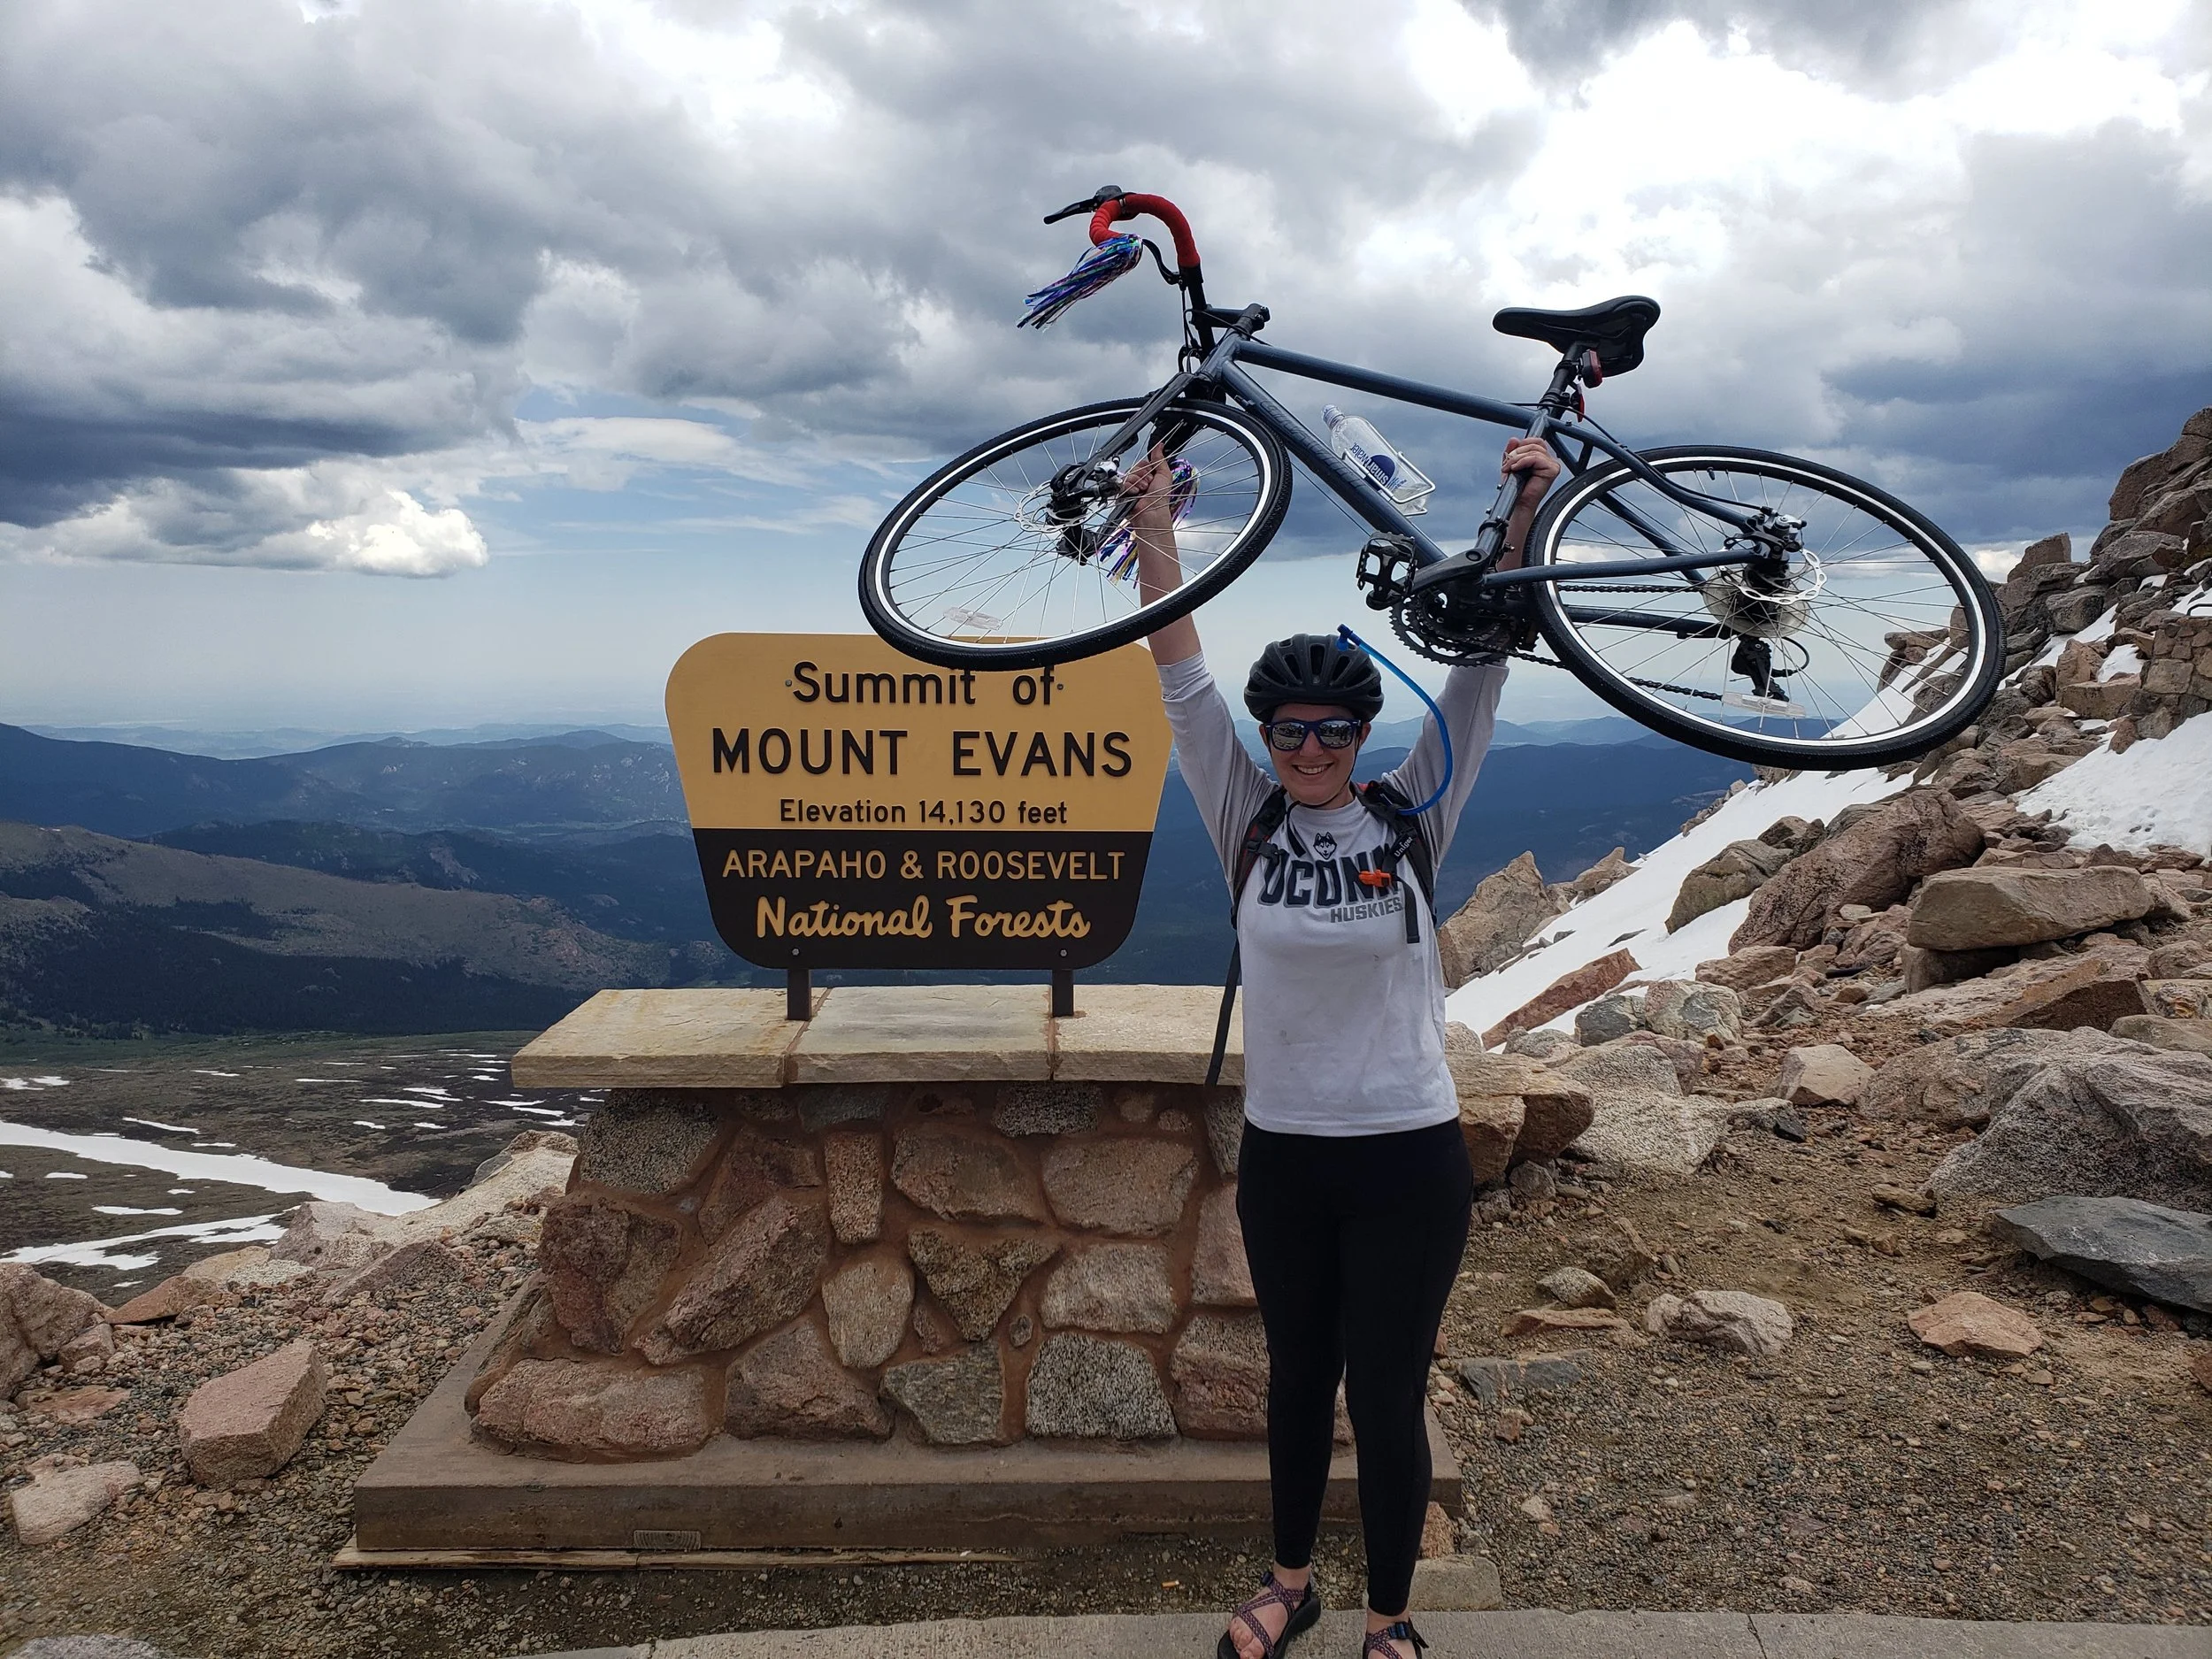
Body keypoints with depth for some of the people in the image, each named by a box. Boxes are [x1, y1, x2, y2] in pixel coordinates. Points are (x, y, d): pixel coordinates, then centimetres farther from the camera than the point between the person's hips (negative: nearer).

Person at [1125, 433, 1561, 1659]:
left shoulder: (1409, 821, -6)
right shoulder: (1248, 823, -4)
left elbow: (1478, 674, -12)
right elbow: (1182, 680, -9)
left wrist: (1522, 517, -19)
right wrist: (1155, 528, -14)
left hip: (1408, 1157, -2)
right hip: (1282, 1154, 2)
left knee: (1386, 1396, 9)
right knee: (1296, 1377, 19)